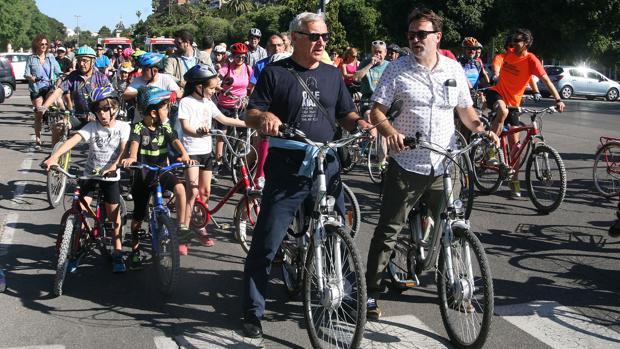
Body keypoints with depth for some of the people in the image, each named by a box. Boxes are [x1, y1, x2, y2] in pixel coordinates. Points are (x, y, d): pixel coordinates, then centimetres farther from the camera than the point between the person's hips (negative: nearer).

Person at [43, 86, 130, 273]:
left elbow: (123, 150, -15)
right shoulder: (91, 127, -6)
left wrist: (114, 166, -35)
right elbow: (73, 140, -21)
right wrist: (54, 157, -36)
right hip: (90, 174, 1)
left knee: (114, 216, 1)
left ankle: (118, 253, 15)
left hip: (110, 176, -1)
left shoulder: (123, 127, -5)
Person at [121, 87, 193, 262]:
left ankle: (181, 228, -19)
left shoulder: (164, 127, 1)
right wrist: (132, 157, -49)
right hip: (143, 174, -2)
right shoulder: (139, 128, -11)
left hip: (162, 171, 2)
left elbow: (175, 140, -13)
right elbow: (134, 143, -28)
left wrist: (184, 153, -33)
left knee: (179, 188, -29)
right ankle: (135, 250, 24)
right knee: (138, 216, 6)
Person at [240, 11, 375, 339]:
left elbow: (345, 115, 15)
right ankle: (253, 312, 11)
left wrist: (359, 122, -8)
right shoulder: (275, 73, -1)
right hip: (285, 173, -4)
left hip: (326, 170, 4)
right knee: (265, 245, -1)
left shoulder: (332, 75, 11)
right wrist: (264, 117, -27)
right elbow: (251, 115, -4)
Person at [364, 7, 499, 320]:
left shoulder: (454, 69, 6)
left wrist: (480, 128, -5)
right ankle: (370, 292, 11)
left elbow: (465, 109, 15)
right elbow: (377, 110, -5)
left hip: (443, 167, 3)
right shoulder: (398, 69, -3)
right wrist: (389, 131, -26)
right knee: (388, 231, 0)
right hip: (406, 165, -3)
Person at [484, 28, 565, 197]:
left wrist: (558, 99, -33)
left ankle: (514, 180, 14)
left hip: (513, 102, -1)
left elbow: (546, 80, -22)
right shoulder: (509, 53, -2)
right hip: (497, 93, 1)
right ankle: (490, 150, -29)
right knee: (503, 111, -37)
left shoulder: (531, 60, -14)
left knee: (514, 142, 1)